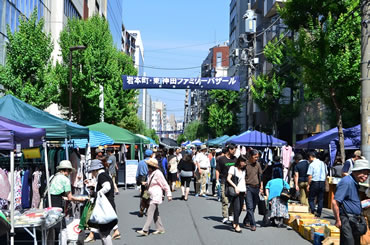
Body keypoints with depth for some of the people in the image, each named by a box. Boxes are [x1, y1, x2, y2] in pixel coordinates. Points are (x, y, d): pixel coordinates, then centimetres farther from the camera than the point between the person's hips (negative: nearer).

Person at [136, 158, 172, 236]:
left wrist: (169, 195, -7)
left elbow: (165, 185, -10)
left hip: (156, 195, -9)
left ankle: (145, 230, -14)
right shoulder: (150, 173, 11)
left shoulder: (158, 173, -15)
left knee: (150, 212, -12)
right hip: (152, 195, 9)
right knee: (155, 213, 12)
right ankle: (160, 228, 20)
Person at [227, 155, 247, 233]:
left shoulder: (243, 170, 18)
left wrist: (245, 189, 10)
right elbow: (228, 179, -9)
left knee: (240, 208, 7)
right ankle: (237, 225, -7)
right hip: (235, 191, -6)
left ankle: (234, 223, 23)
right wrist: (235, 187, -17)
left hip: (242, 191, 6)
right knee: (237, 208, -10)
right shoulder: (233, 168, -2)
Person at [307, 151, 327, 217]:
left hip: (314, 183, -5)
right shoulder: (323, 163, 9)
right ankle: (319, 214, 12)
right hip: (322, 182, 6)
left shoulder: (312, 164, -9)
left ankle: (313, 210, -16)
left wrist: (308, 185, -5)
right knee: (320, 199, 10)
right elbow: (326, 174, 15)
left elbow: (310, 176, -12)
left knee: (311, 198, 4)